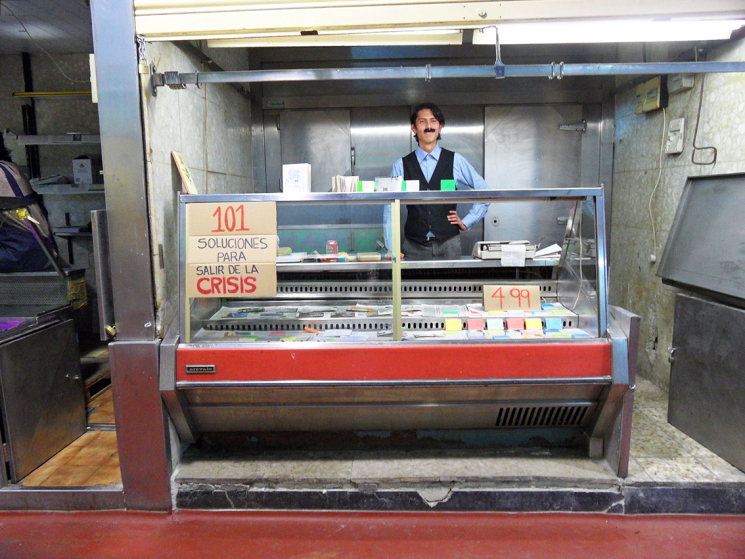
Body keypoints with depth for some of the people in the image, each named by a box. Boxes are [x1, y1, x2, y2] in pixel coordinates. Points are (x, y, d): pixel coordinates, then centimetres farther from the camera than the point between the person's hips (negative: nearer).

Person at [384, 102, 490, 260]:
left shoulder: (455, 161, 6)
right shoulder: (401, 165, 5)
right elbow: (390, 209, 4)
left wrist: (466, 222, 7)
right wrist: (391, 248, -3)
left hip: (448, 246, 1)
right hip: (414, 247, 0)